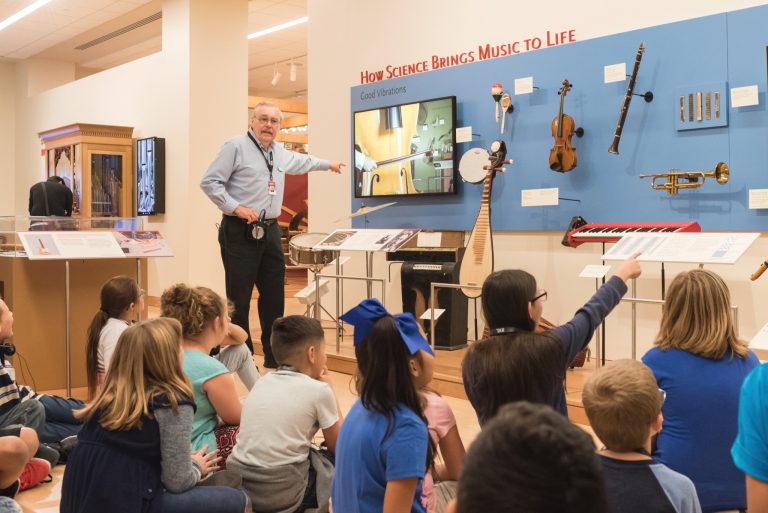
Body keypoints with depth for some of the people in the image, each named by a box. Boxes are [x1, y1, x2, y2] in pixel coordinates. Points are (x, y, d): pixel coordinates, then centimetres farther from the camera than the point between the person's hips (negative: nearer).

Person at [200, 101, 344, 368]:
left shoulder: (280, 153, 16)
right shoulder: (236, 146, -7)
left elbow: (302, 161, 38)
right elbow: (209, 182, -10)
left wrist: (328, 164, 51)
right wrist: (236, 208, -18)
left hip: (270, 231, 7)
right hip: (240, 232, -7)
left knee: (274, 295, 10)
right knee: (239, 298, -4)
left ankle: (274, 357, 21)